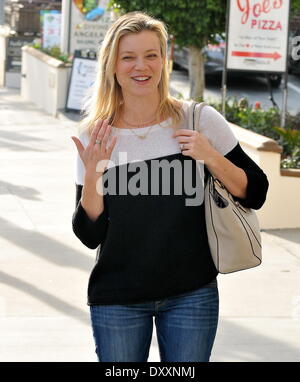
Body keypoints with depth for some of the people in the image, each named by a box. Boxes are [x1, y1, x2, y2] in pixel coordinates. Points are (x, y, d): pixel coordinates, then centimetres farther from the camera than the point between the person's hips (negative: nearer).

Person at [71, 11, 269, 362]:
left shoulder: (200, 120, -3)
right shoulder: (93, 136, -1)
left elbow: (255, 194, 1)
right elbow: (89, 235, -1)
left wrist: (211, 158, -14)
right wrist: (92, 176, -16)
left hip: (192, 295, 0)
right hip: (117, 300, 1)